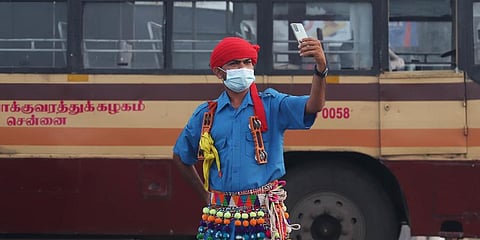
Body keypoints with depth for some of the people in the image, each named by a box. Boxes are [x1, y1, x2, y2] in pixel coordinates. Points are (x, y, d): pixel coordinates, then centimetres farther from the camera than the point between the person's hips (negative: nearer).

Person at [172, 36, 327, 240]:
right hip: (220, 217, 2)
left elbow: (313, 106, -16)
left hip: (264, 216, -2)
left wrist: (320, 67, -33)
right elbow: (180, 157, 23)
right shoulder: (205, 114, 9)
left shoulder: (271, 105, 2)